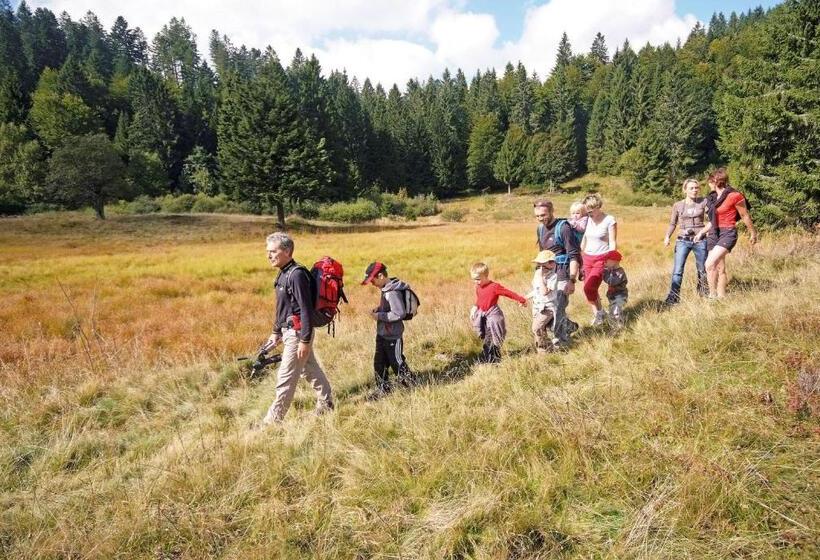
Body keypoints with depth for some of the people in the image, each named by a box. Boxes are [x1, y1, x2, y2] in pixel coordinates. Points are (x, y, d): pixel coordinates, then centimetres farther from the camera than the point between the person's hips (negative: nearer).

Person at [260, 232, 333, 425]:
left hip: (298, 332, -10)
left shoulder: (297, 274, -20)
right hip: (289, 331, 10)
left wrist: (305, 341, -23)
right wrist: (275, 333, 21)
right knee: (311, 370, 21)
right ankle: (326, 405, 35)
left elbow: (306, 310, -23)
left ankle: (273, 420, 7)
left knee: (286, 379, -2)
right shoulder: (284, 274, 10)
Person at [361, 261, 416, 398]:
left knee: (397, 363, 6)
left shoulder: (393, 292, -24)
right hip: (382, 334, 9)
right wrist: (377, 310, 0)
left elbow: (399, 313, -26)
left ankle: (411, 385, 25)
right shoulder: (384, 289, 5)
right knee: (379, 363, 15)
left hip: (393, 336, -9)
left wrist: (379, 316, -21)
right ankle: (383, 389, 28)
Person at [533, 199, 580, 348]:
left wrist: (572, 280, -21)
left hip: (562, 275, -8)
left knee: (557, 309, -7)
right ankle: (569, 326, 34)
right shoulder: (540, 228, 9)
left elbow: (574, 256, -17)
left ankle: (562, 341, 14)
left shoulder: (563, 228, -14)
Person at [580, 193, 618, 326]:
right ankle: (597, 314, 24)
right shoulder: (587, 220, 5)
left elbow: (613, 244, -9)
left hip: (602, 259, -5)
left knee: (589, 287, -18)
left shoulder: (609, 220, -10)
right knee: (591, 289, 7)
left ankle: (599, 312, 5)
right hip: (587, 259, 6)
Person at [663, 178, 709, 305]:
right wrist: (667, 236, -7)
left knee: (702, 269, 9)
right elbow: (672, 224, 8)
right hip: (683, 241, 0)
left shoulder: (704, 202, 1)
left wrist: (702, 231, -16)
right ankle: (673, 297, -7)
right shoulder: (677, 205, 4)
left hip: (700, 240, 0)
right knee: (677, 270, -9)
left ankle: (703, 293, 25)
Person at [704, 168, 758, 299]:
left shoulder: (734, 196, -11)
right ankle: (721, 297, 15)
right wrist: (701, 232, 16)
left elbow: (745, 216, 0)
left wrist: (753, 233, 9)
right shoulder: (712, 197, 11)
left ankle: (712, 295, -18)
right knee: (719, 268, 9)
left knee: (710, 264, -24)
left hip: (727, 233, -8)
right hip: (714, 234, 8)